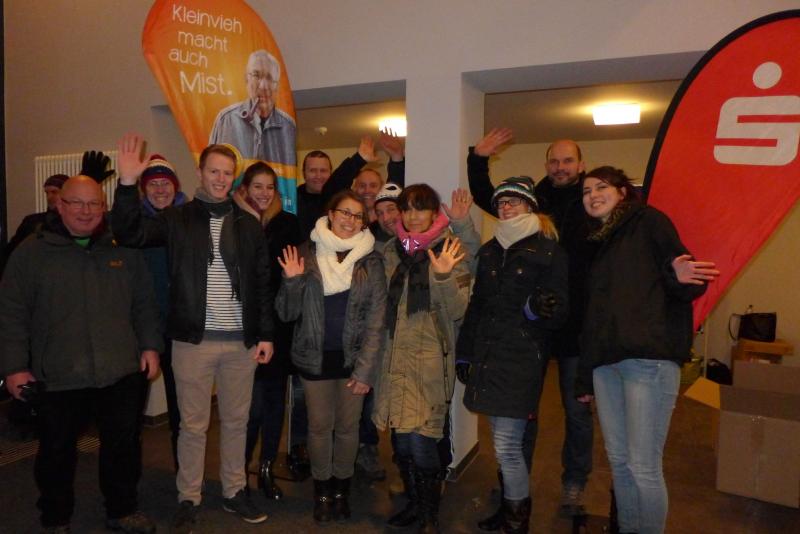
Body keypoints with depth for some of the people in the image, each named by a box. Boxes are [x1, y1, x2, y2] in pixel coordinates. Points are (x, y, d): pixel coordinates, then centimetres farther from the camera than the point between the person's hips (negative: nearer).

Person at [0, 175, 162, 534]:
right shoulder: (32, 253, -1)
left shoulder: (123, 250, 7)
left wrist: (150, 346, 3)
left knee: (124, 446, 13)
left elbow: (144, 305, 10)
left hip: (122, 373, 2)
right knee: (57, 452, 13)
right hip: (57, 378, -2)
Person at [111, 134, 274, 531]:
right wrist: (127, 183, -25)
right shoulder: (177, 219, 2)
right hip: (193, 340, -2)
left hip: (242, 341, 2)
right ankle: (188, 499, 25)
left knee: (236, 421, 13)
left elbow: (262, 284, 7)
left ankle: (235, 492, 30)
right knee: (192, 424, 8)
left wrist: (265, 334, 2)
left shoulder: (249, 226, 6)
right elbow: (129, 235, -13)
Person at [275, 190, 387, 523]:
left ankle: (341, 489, 33)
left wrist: (365, 369, -8)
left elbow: (376, 320, -3)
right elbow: (287, 313, -2)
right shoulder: (307, 254, -3)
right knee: (319, 426, 10)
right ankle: (322, 489, 31)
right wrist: (292, 282, -21)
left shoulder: (371, 261, -2)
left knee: (348, 426, 11)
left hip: (352, 358, 0)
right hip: (315, 357, 0)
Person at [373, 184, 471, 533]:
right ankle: (414, 502, 32)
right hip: (395, 356, 4)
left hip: (431, 359, -4)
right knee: (401, 440, 9)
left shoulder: (450, 252, -3)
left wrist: (443, 277, -25)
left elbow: (457, 311, -10)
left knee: (420, 440, -8)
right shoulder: (391, 251, 9)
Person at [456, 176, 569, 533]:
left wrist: (540, 309, -28)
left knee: (507, 446, -6)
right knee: (504, 442, 13)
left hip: (522, 359, -6)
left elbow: (560, 309, -5)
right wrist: (463, 353, 18)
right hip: (487, 357, 6)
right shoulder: (489, 251, 14)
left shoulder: (549, 252, -4)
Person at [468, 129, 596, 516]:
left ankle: (574, 486, 30)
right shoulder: (531, 200, 5)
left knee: (577, 410, 11)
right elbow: (484, 196, 11)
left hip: (577, 324, -2)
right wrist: (478, 159, 0)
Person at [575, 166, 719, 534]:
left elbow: (686, 282, -3)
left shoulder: (649, 222, 4)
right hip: (605, 363, 7)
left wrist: (680, 278, -28)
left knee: (643, 467, -5)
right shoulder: (599, 243, 22)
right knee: (618, 462, 11)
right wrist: (585, 377, 22)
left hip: (649, 359, -7)